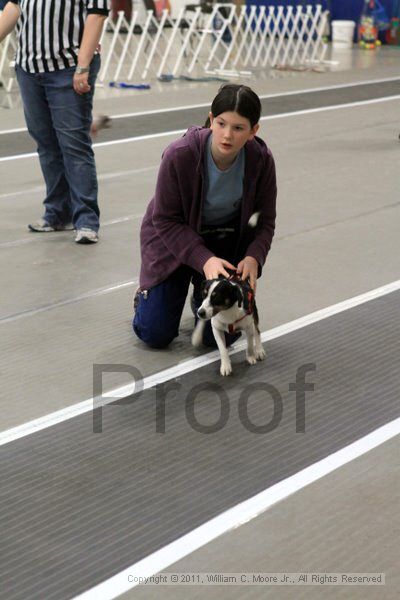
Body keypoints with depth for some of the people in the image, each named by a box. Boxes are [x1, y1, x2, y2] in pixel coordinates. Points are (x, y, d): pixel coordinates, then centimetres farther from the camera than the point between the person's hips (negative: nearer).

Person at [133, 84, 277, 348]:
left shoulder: (261, 160, -23)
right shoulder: (179, 155, -31)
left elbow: (265, 222, -10)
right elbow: (166, 220, -22)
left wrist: (253, 258, -30)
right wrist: (204, 259, -34)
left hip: (229, 240, 2)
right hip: (174, 237, -2)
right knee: (155, 334, -5)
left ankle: (202, 296, 32)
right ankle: (148, 291, 30)